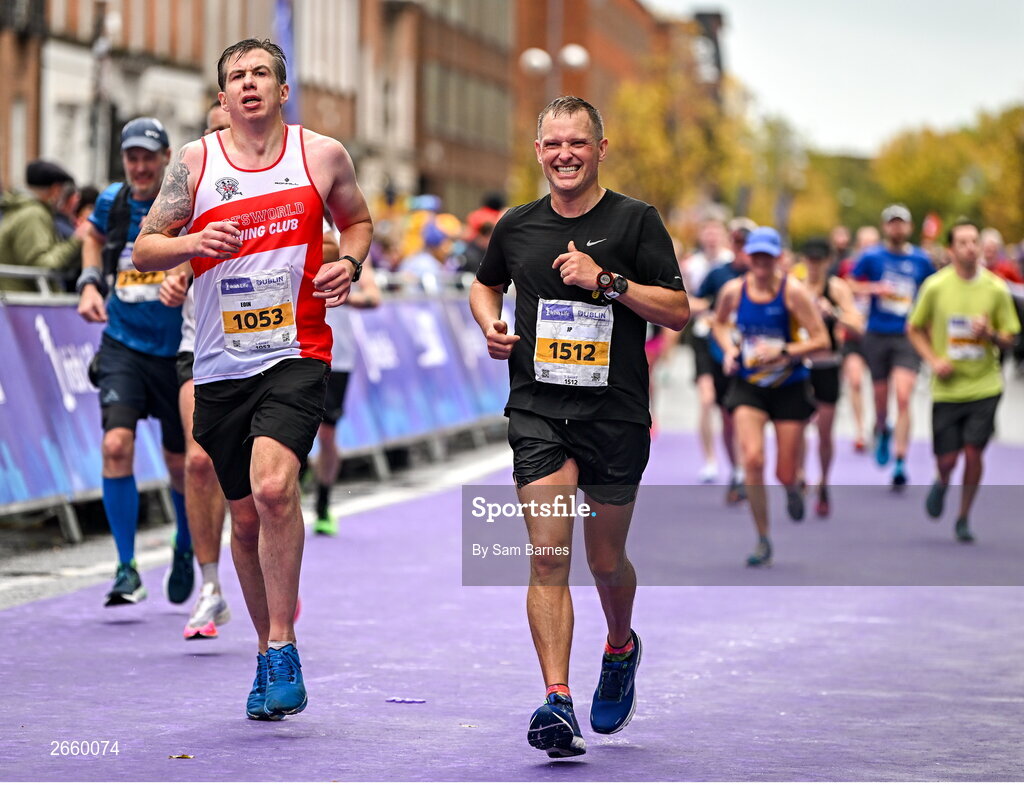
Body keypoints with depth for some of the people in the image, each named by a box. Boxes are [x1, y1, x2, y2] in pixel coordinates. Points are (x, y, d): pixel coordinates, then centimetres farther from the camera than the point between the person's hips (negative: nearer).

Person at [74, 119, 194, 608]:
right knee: (116, 444, -18)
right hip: (123, 345, 1)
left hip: (178, 349, -1)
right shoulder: (111, 202, 1)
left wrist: (186, 283, -37)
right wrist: (90, 284, 6)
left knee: (180, 464, 9)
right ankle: (127, 569, -10)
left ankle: (185, 548, 39)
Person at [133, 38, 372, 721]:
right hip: (223, 363, 3)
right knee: (246, 515, 10)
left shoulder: (323, 155, 3)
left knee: (274, 485, -25)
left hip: (297, 354, -3)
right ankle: (271, 654, 28)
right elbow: (144, 249, 8)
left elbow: (358, 220, 20)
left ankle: (282, 646, -14)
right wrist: (193, 242, -13)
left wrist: (350, 263, -1)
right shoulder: (196, 162, 4)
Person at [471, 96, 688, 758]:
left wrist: (608, 281, -16)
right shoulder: (516, 226, 9)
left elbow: (679, 311, -4)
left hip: (616, 414, -1)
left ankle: (621, 647, 41)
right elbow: (485, 284, 28)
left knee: (606, 561, 9)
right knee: (549, 558, -12)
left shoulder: (636, 221, -1)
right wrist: (490, 323, 7)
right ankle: (558, 702, -17)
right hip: (538, 411, 1)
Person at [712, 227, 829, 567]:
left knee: (785, 473, 1)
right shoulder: (733, 290, -4)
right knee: (752, 458, -18)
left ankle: (792, 487, 43)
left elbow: (821, 339, -14)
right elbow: (719, 323, 18)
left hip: (789, 388, -1)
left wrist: (782, 352, -26)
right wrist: (729, 348, -2)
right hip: (748, 386, 2)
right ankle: (763, 540, -5)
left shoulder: (793, 291, -13)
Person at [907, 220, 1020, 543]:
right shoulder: (935, 286, -3)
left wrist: (990, 335, -17)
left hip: (984, 386, 0)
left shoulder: (996, 289, -2)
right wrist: (933, 360, -6)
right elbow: (914, 328, 8)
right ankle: (942, 484, 38)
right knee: (947, 459, 1)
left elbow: (1010, 338, 5)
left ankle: (963, 518, 13)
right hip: (947, 387, 0)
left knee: (973, 453, -6)